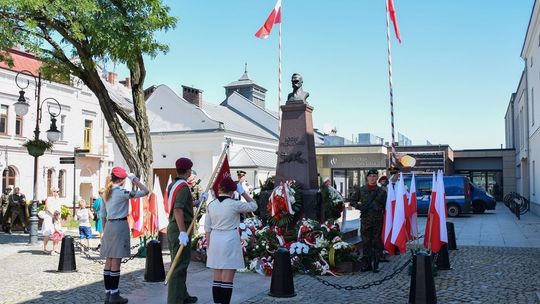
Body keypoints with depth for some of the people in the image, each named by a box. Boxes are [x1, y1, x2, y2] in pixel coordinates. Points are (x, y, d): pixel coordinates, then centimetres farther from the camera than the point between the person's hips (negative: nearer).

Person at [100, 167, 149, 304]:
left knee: (109, 261, 10)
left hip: (109, 225, 8)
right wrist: (134, 178, -4)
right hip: (120, 226, -8)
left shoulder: (107, 192, 10)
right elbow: (145, 191, -13)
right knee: (116, 262, -3)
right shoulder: (121, 192, -14)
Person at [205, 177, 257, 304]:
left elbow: (207, 228, 7)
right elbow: (253, 206, 3)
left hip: (215, 240, 5)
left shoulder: (211, 205, 3)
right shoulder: (234, 204, -12)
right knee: (227, 279, 0)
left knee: (217, 277, 12)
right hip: (230, 240, -5)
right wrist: (243, 192, 7)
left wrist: (209, 246, 15)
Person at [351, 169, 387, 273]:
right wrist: (357, 206, -6)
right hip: (365, 220, 0)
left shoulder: (381, 191, 6)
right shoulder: (361, 190, 8)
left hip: (378, 220, 0)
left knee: (377, 242, 3)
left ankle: (376, 264, 11)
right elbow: (353, 202, 12)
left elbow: (385, 206, 7)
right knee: (366, 242, 3)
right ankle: (366, 264, 10)